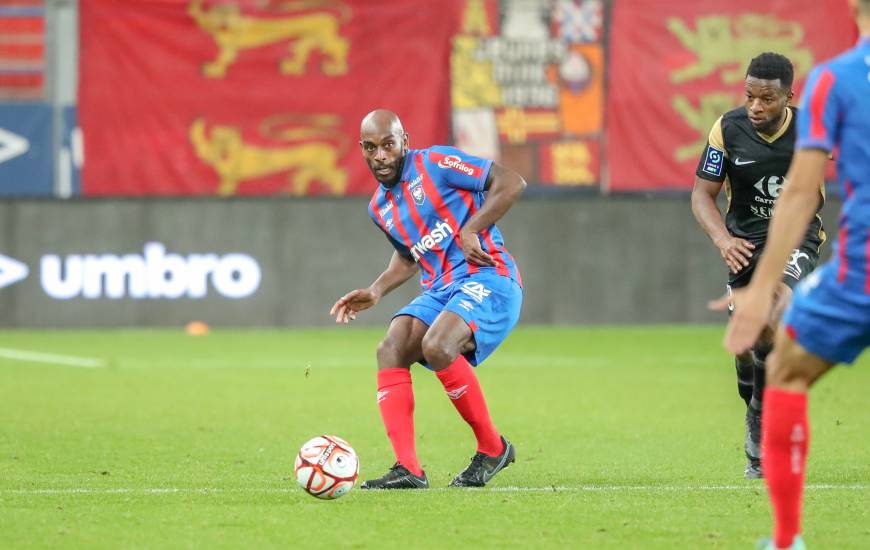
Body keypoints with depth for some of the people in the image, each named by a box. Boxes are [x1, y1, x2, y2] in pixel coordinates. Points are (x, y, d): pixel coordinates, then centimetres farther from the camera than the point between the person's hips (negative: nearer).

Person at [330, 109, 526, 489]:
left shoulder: (435, 164, -6)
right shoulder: (380, 207, 16)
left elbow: (511, 183, -8)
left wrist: (470, 230, -15)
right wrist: (375, 292, 15)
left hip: (486, 277, -7)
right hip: (438, 289, 7)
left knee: (436, 347, -32)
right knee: (391, 350, -18)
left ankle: (492, 448, -13)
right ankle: (407, 469, -23)